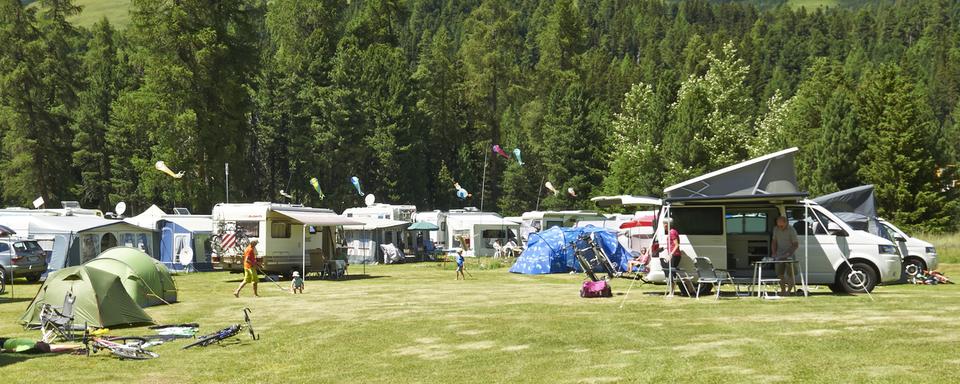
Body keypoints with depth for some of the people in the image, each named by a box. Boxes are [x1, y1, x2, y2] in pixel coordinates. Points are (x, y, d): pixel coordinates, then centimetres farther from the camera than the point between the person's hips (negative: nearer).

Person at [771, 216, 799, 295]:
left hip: (789, 256, -5)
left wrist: (789, 253, -20)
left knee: (790, 274, -6)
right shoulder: (776, 229, 6)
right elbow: (774, 242, 14)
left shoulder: (791, 230, -10)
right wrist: (774, 253, 1)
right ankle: (783, 290, 9)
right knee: (780, 274, 2)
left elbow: (796, 244, -9)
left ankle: (789, 290, 0)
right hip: (779, 255, 5)